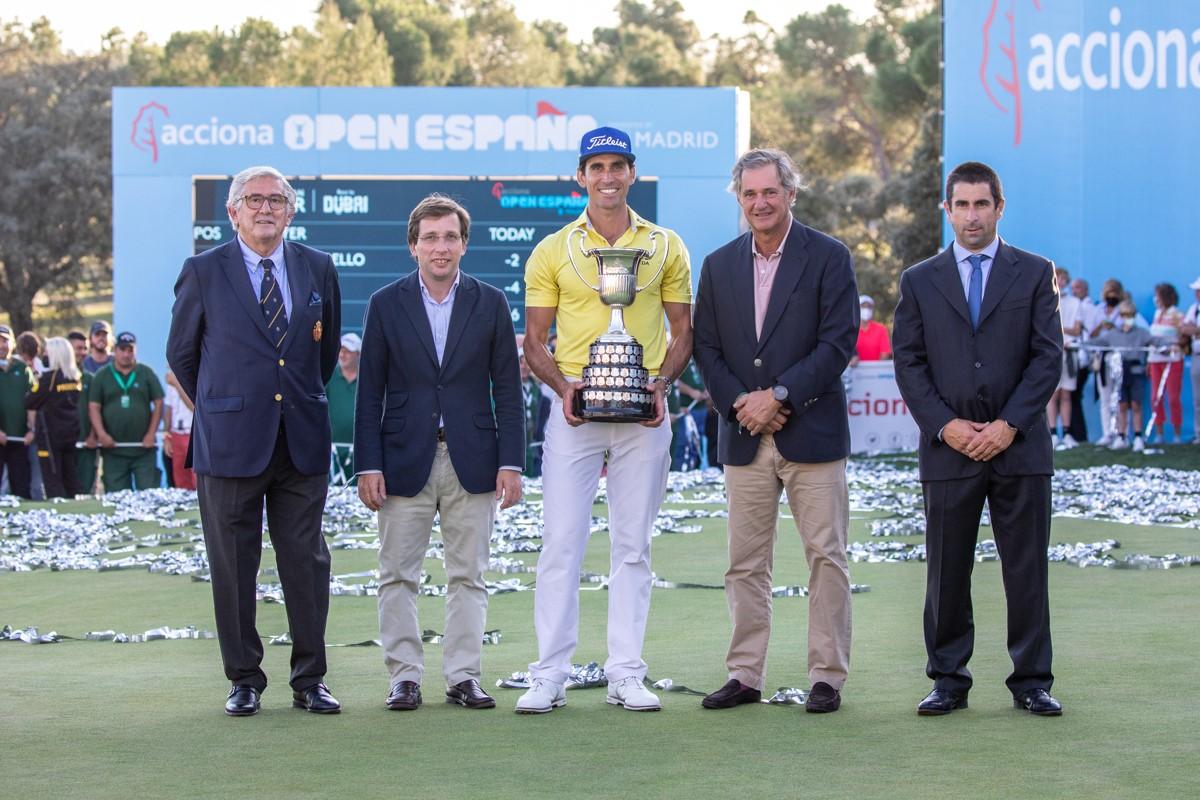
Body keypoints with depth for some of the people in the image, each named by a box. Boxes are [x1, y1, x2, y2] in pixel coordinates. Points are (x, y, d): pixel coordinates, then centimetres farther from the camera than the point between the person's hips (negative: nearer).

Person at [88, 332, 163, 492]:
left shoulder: (146, 373, 7)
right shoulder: (102, 376, 7)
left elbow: (158, 403, 5)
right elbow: (94, 407, 3)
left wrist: (151, 434, -4)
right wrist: (101, 434, -11)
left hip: (144, 449, 0)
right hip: (113, 449, 0)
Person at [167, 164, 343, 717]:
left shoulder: (318, 269, 8)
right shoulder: (203, 272, 1)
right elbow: (181, 354, 11)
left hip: (302, 441, 2)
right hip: (231, 442, -2)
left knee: (307, 563, 3)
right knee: (233, 567, 3)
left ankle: (310, 680, 11)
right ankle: (244, 680, 13)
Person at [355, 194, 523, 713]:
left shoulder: (490, 304, 5)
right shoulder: (386, 304, 3)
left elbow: (507, 390, 5)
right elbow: (370, 393, 2)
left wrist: (511, 463, -3)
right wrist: (368, 465, -5)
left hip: (471, 459, 1)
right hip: (405, 460, 0)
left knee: (468, 575, 3)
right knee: (398, 575, 1)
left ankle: (463, 676, 9)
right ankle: (404, 676, 8)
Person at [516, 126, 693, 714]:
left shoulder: (665, 246, 8)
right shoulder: (552, 251, 5)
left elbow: (683, 331, 10)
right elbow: (535, 339, 6)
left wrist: (661, 382, -8)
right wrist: (562, 385, -12)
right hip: (574, 407, -1)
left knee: (632, 547, 5)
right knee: (561, 542, -4)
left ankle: (626, 675, 10)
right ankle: (550, 676, -1)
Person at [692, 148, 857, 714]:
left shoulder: (829, 258, -2)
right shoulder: (719, 265, 11)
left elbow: (839, 342, -9)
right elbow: (705, 348, 10)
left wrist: (779, 396, -15)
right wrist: (738, 404, -7)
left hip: (811, 433, -4)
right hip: (744, 437, 4)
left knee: (825, 557, -2)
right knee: (745, 562, 6)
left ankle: (827, 677, 4)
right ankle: (745, 676, 12)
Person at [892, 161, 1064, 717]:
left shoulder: (1035, 273, 7)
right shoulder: (919, 281, 10)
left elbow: (1048, 357, 1)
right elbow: (908, 363, 5)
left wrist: (1008, 426, -9)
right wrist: (946, 426, -8)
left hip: (1019, 445, -1)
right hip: (948, 448, 1)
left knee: (1027, 569, 1)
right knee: (947, 572, 3)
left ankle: (1032, 681, 8)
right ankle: (948, 681, 11)